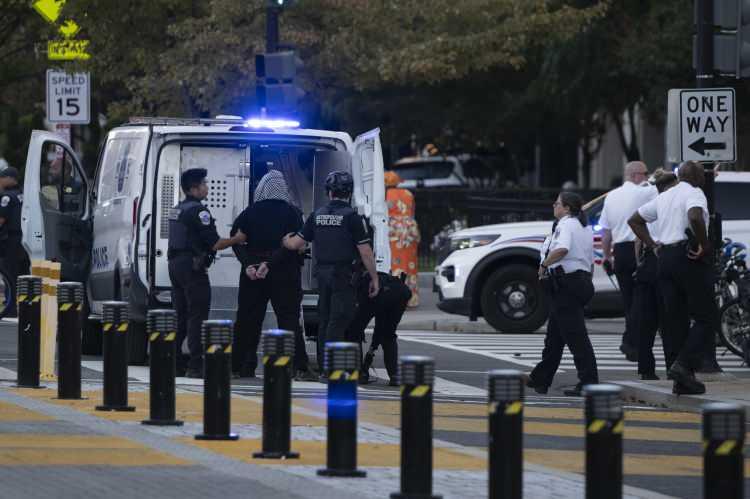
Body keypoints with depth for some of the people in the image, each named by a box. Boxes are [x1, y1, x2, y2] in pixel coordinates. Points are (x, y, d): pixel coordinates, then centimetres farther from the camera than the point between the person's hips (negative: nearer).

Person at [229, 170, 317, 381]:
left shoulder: (249, 213, 5)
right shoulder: (291, 213, -3)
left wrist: (248, 264, -11)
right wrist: (270, 263, -15)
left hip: (252, 275, 2)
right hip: (284, 274, -2)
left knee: (247, 320, 8)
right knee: (289, 318, -2)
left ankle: (240, 366, 10)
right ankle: (299, 367, -9)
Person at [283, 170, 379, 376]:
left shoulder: (317, 215, 6)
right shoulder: (352, 217, -9)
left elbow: (295, 244, 11)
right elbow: (365, 252, -11)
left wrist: (284, 240, 33)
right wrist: (374, 278, -2)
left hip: (322, 272, 5)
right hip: (343, 274, -5)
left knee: (325, 320, 12)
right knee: (338, 321, -6)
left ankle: (324, 368, 15)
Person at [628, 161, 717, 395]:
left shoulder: (664, 197, 19)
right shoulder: (694, 193, -7)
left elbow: (635, 220, 27)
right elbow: (695, 217, -29)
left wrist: (653, 245, 20)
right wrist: (704, 244, -17)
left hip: (665, 258, 8)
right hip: (689, 258, -8)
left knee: (676, 319, 9)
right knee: (706, 317, -3)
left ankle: (682, 379, 7)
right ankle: (683, 364, -18)